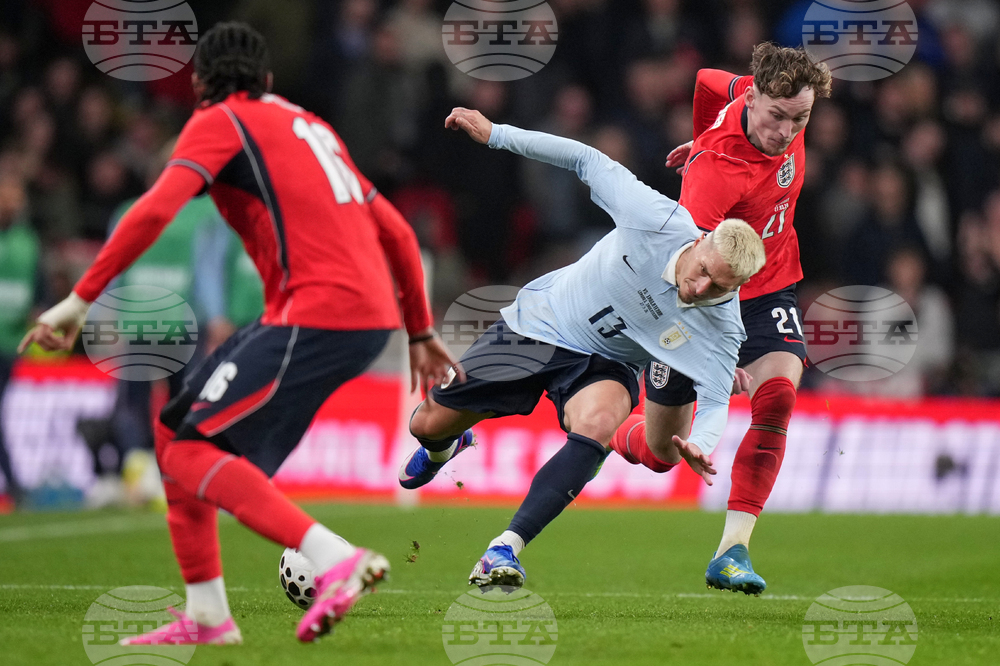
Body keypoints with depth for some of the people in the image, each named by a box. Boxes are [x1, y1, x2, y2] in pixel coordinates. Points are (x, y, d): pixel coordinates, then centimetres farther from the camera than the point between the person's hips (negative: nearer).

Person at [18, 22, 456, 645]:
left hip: (316, 314, -8)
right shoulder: (309, 125, 26)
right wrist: (422, 333, 33)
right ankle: (206, 615, 13)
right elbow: (398, 232, 27)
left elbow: (155, 210, -13)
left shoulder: (221, 122, 3)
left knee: (190, 453, -12)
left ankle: (335, 559, -27)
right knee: (176, 428, 14)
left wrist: (79, 300, -11)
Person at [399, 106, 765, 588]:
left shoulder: (721, 328, -24)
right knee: (427, 423, 4)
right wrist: (495, 134, -14)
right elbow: (589, 161, -16)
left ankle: (506, 548, -34)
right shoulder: (659, 220, -28)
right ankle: (442, 448, 47)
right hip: (537, 326, 1)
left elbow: (716, 401, -21)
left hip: (603, 365, -1)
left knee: (598, 423, -37)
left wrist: (698, 444, -45)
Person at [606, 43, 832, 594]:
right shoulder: (717, 170, -33)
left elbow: (708, 82, 9)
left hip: (768, 289, 5)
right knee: (661, 453, 9)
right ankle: (624, 436, 48)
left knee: (777, 396, -25)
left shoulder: (762, 101, -12)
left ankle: (733, 549, -26)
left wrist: (705, 140, 24)